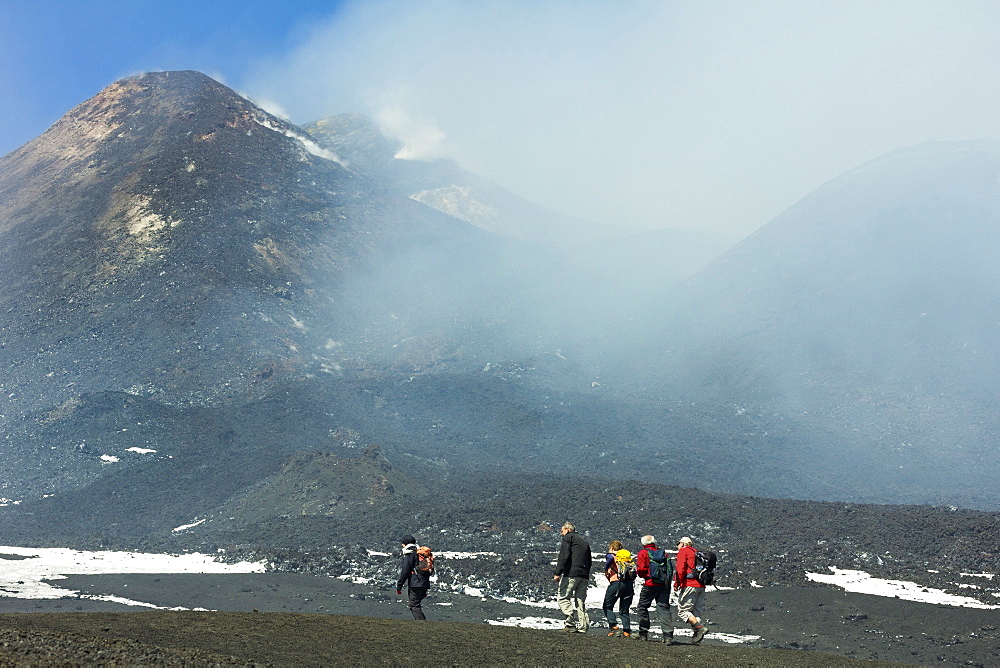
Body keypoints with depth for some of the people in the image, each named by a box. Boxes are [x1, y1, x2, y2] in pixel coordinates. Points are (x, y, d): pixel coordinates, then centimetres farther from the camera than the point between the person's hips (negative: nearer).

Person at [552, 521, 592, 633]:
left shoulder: (568, 537, 4)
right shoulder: (584, 541, 27)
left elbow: (563, 556, -8)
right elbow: (589, 561, 23)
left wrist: (558, 573, -12)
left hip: (571, 574, -7)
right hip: (584, 576, 7)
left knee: (563, 597, -5)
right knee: (580, 601, 6)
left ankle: (571, 621, -20)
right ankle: (582, 626, -3)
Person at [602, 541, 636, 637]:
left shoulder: (612, 555, 10)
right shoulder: (628, 556, 24)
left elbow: (610, 558, -15)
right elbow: (634, 570, 13)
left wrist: (606, 571, -3)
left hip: (617, 582, -5)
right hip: (629, 584, 5)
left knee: (607, 606, 8)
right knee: (624, 610, 12)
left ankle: (613, 626, -9)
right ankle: (627, 631, 1)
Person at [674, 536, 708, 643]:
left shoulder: (683, 551, 3)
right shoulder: (696, 553, 25)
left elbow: (680, 569, -12)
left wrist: (677, 583, -11)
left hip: (689, 585, -8)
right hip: (701, 586, 8)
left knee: (683, 611, -6)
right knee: (696, 611, 9)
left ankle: (700, 628, -21)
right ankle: (697, 635, -1)